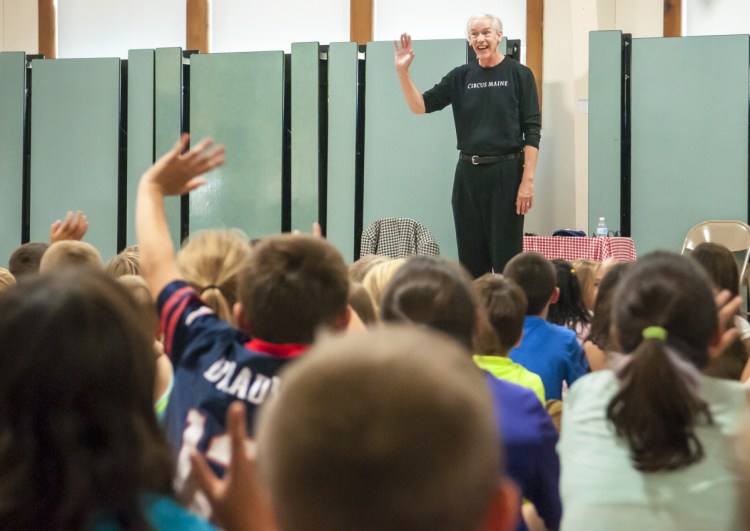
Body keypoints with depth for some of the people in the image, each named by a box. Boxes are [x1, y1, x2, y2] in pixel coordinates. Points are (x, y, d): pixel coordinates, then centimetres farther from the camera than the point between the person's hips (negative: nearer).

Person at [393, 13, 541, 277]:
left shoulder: (519, 75, 0)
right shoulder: (461, 76, 10)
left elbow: (532, 132, -5)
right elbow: (421, 105, 7)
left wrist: (528, 180, -12)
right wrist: (402, 71, -8)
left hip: (506, 172, -4)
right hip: (468, 173, 4)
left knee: (506, 257, -4)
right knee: (470, 258, 8)